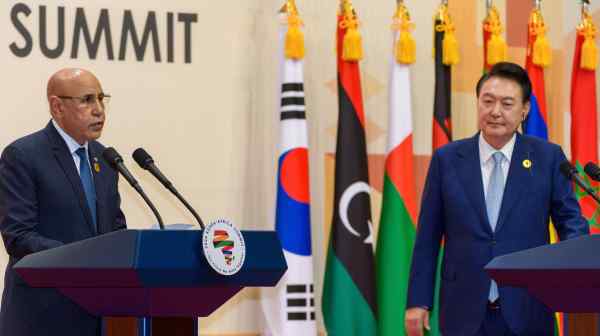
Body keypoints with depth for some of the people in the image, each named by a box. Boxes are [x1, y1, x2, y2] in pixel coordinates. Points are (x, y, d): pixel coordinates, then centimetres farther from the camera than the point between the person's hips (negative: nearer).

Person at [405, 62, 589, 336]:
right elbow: (427, 237, 5)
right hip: (464, 312, 1)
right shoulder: (447, 159, 4)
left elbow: (570, 220, 3)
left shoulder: (548, 157, 2)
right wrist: (418, 301, 0)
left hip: (526, 312, 0)